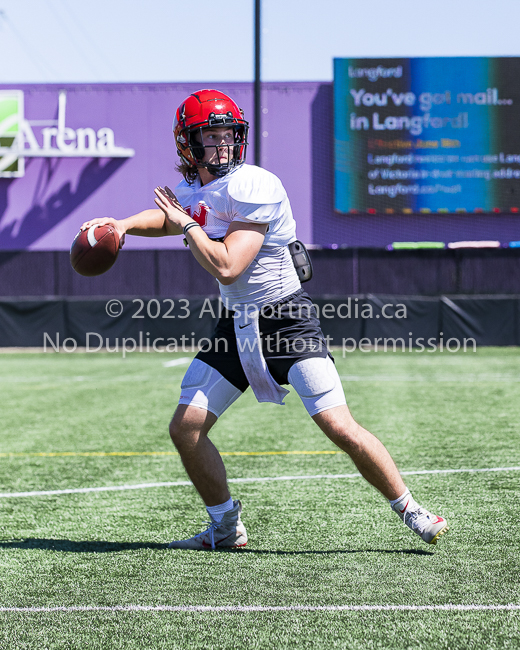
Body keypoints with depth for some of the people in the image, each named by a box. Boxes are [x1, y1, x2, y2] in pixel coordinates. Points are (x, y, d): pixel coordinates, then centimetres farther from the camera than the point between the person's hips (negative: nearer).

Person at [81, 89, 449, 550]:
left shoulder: (254, 187, -20)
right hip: (237, 323, 7)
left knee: (340, 428, -17)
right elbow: (166, 215, 17)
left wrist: (186, 223, -14)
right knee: (185, 429, 1)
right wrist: (122, 224, -4)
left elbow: (226, 267, -26)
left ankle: (412, 513, 0)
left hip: (288, 319, -7)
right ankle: (226, 527, 19)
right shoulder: (194, 189, 3)